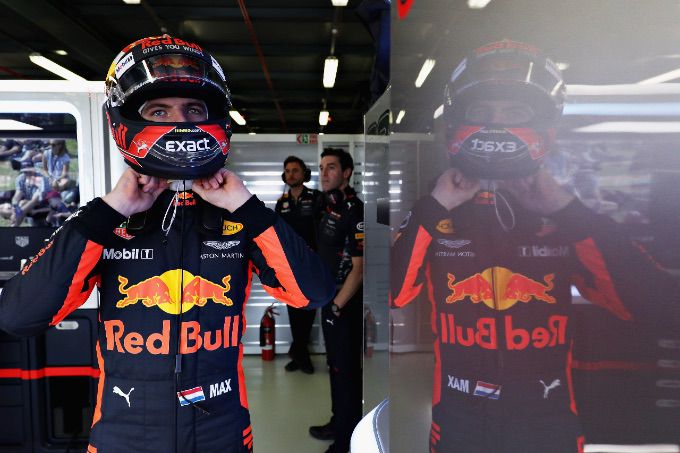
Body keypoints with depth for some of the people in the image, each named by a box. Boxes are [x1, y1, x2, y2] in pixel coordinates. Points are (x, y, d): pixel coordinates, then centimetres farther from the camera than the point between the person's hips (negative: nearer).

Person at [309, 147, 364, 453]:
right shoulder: (331, 207, 9)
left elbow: (359, 268, -21)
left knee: (346, 370, 3)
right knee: (334, 364, 20)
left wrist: (337, 307, -19)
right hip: (330, 299, 9)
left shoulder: (354, 212, -19)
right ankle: (338, 423, 37)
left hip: (346, 304, -9)